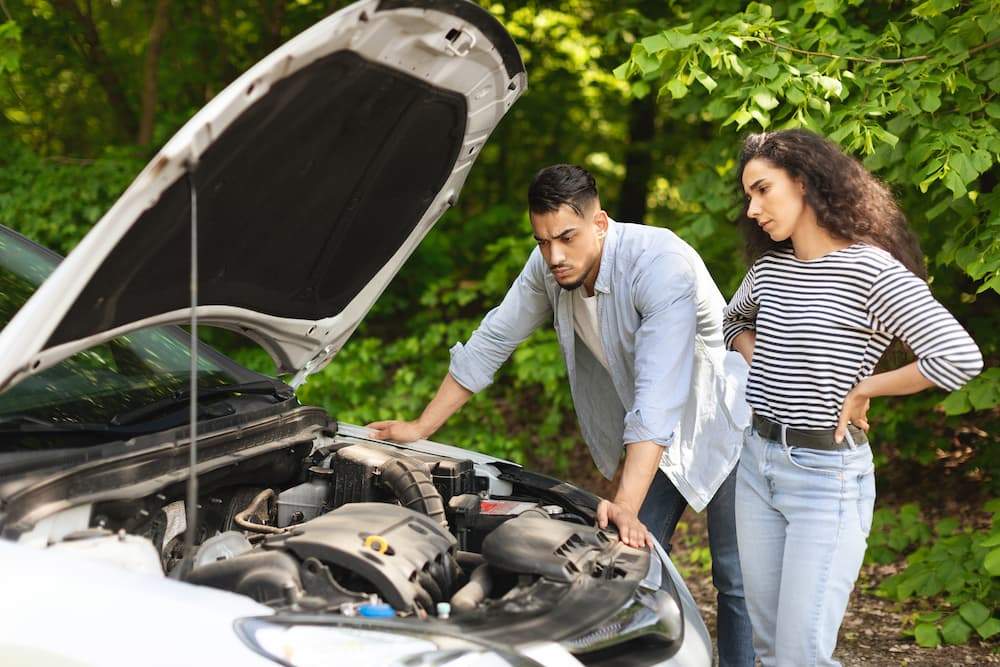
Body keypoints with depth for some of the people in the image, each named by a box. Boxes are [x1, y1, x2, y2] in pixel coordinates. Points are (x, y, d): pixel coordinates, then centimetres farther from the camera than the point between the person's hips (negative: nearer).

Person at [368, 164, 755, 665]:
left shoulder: (662, 265, -32)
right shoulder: (549, 267, -10)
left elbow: (657, 399, -38)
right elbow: (491, 342, 0)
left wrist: (627, 507, -43)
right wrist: (420, 429, 3)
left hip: (724, 422, -6)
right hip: (655, 435, 6)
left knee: (737, 582, -5)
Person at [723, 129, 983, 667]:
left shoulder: (870, 271, -15)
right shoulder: (768, 269, 6)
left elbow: (959, 358, -24)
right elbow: (733, 320, 30)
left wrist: (861, 390, -13)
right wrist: (762, 370, 10)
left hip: (827, 474, -7)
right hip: (757, 461, 7)